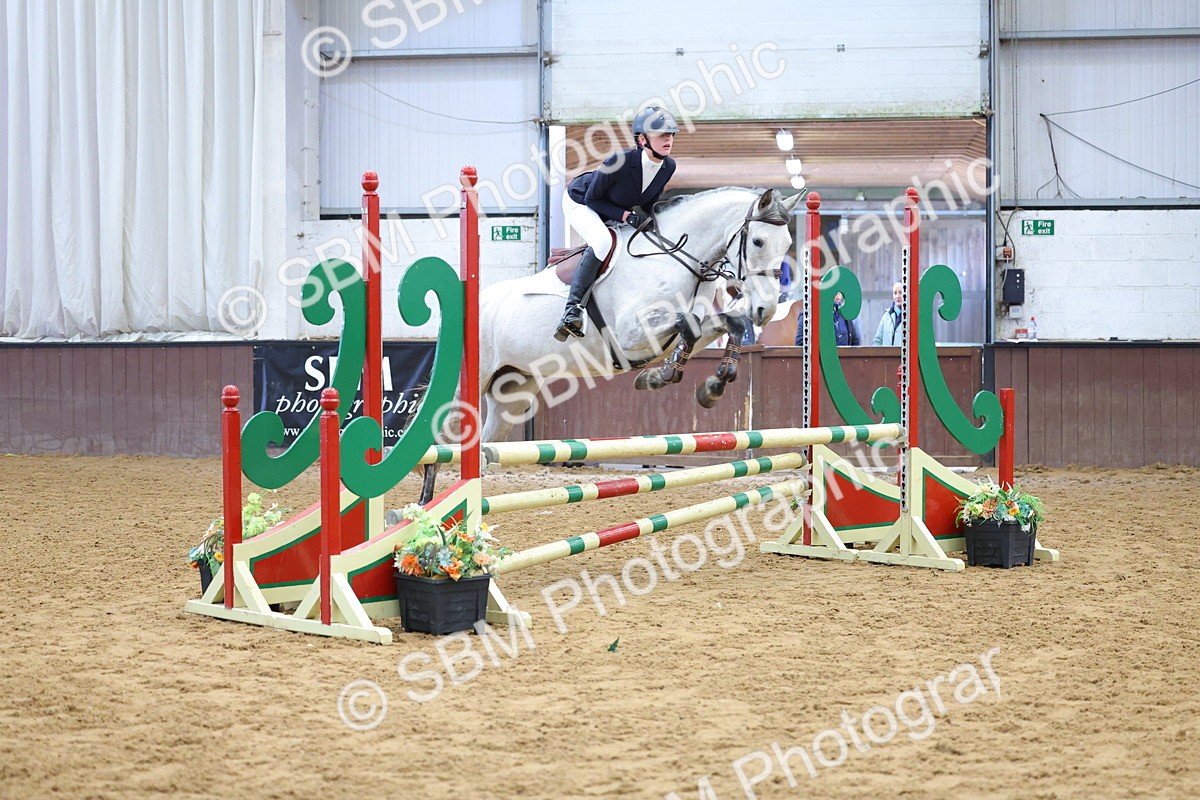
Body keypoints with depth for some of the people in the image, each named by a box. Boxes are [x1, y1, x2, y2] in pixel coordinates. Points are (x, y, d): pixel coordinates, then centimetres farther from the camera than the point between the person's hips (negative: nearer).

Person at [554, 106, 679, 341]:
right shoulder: (619, 162, -37)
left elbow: (649, 204, 0)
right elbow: (592, 198, -25)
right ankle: (572, 308, -29)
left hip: (619, 209, 8)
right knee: (602, 241, -33)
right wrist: (625, 215, -33)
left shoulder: (668, 167, -18)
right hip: (579, 201, -8)